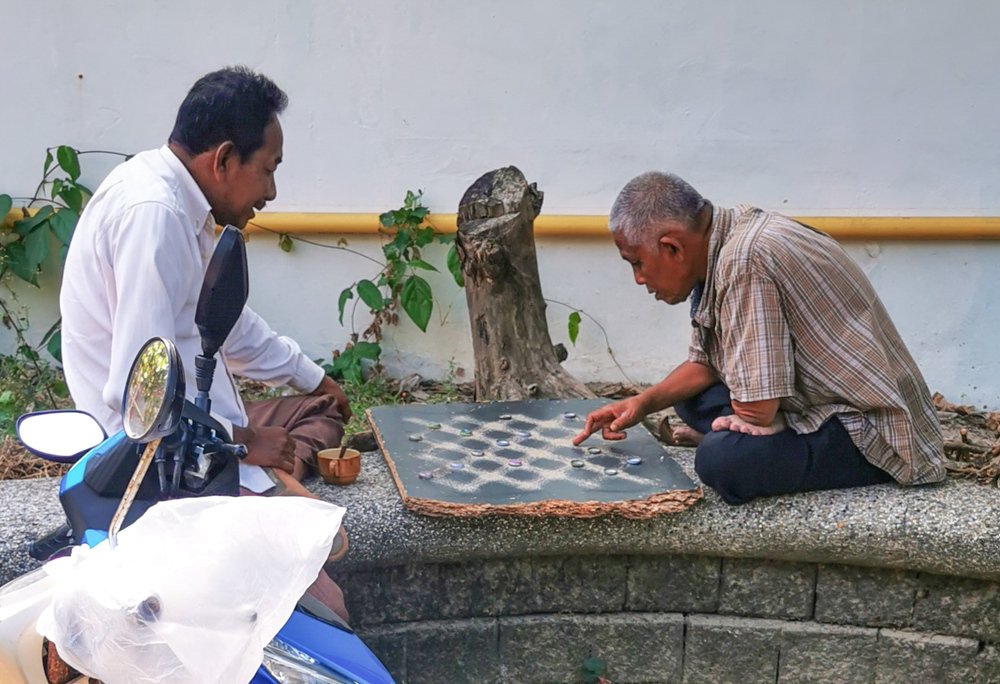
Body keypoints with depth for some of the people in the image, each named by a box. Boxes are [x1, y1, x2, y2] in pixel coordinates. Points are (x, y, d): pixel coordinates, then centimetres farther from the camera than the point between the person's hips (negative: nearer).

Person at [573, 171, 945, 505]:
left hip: (873, 433, -10)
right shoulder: (720, 247, 4)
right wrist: (643, 403, 3)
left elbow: (757, 410, -27)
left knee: (721, 461, -29)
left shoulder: (745, 260, -27)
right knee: (692, 397, 14)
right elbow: (706, 364, 15)